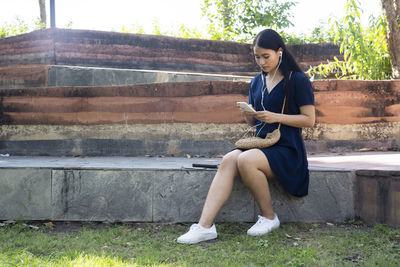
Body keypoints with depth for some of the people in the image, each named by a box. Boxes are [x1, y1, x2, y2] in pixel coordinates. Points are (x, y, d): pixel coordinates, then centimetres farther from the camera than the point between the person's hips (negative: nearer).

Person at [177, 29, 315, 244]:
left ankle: (269, 217, -11)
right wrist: (248, 116, -3)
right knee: (228, 160, -26)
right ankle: (205, 226, -34)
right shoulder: (257, 82, 16)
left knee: (246, 160, -33)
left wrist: (276, 117, -17)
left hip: (287, 150, -5)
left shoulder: (297, 80, -3)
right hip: (260, 144, 6)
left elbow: (309, 120, -6)